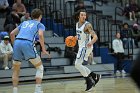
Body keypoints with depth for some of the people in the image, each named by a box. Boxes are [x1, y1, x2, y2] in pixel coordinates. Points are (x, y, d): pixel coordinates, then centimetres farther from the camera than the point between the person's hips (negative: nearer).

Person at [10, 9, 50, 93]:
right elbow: (40, 35, -4)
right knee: (40, 67, 12)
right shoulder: (40, 24, 17)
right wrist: (43, 50, 0)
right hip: (27, 43, -4)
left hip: (17, 42, 4)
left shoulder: (24, 23, 31)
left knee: (16, 70, 20)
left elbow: (12, 33, 23)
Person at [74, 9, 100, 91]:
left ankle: (89, 81, -6)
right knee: (79, 65, 13)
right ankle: (95, 76, 22)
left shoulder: (87, 25, -17)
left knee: (77, 64, -15)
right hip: (81, 47, 9)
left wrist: (91, 42, -45)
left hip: (86, 47, -9)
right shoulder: (77, 24, 7)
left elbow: (95, 37, -25)